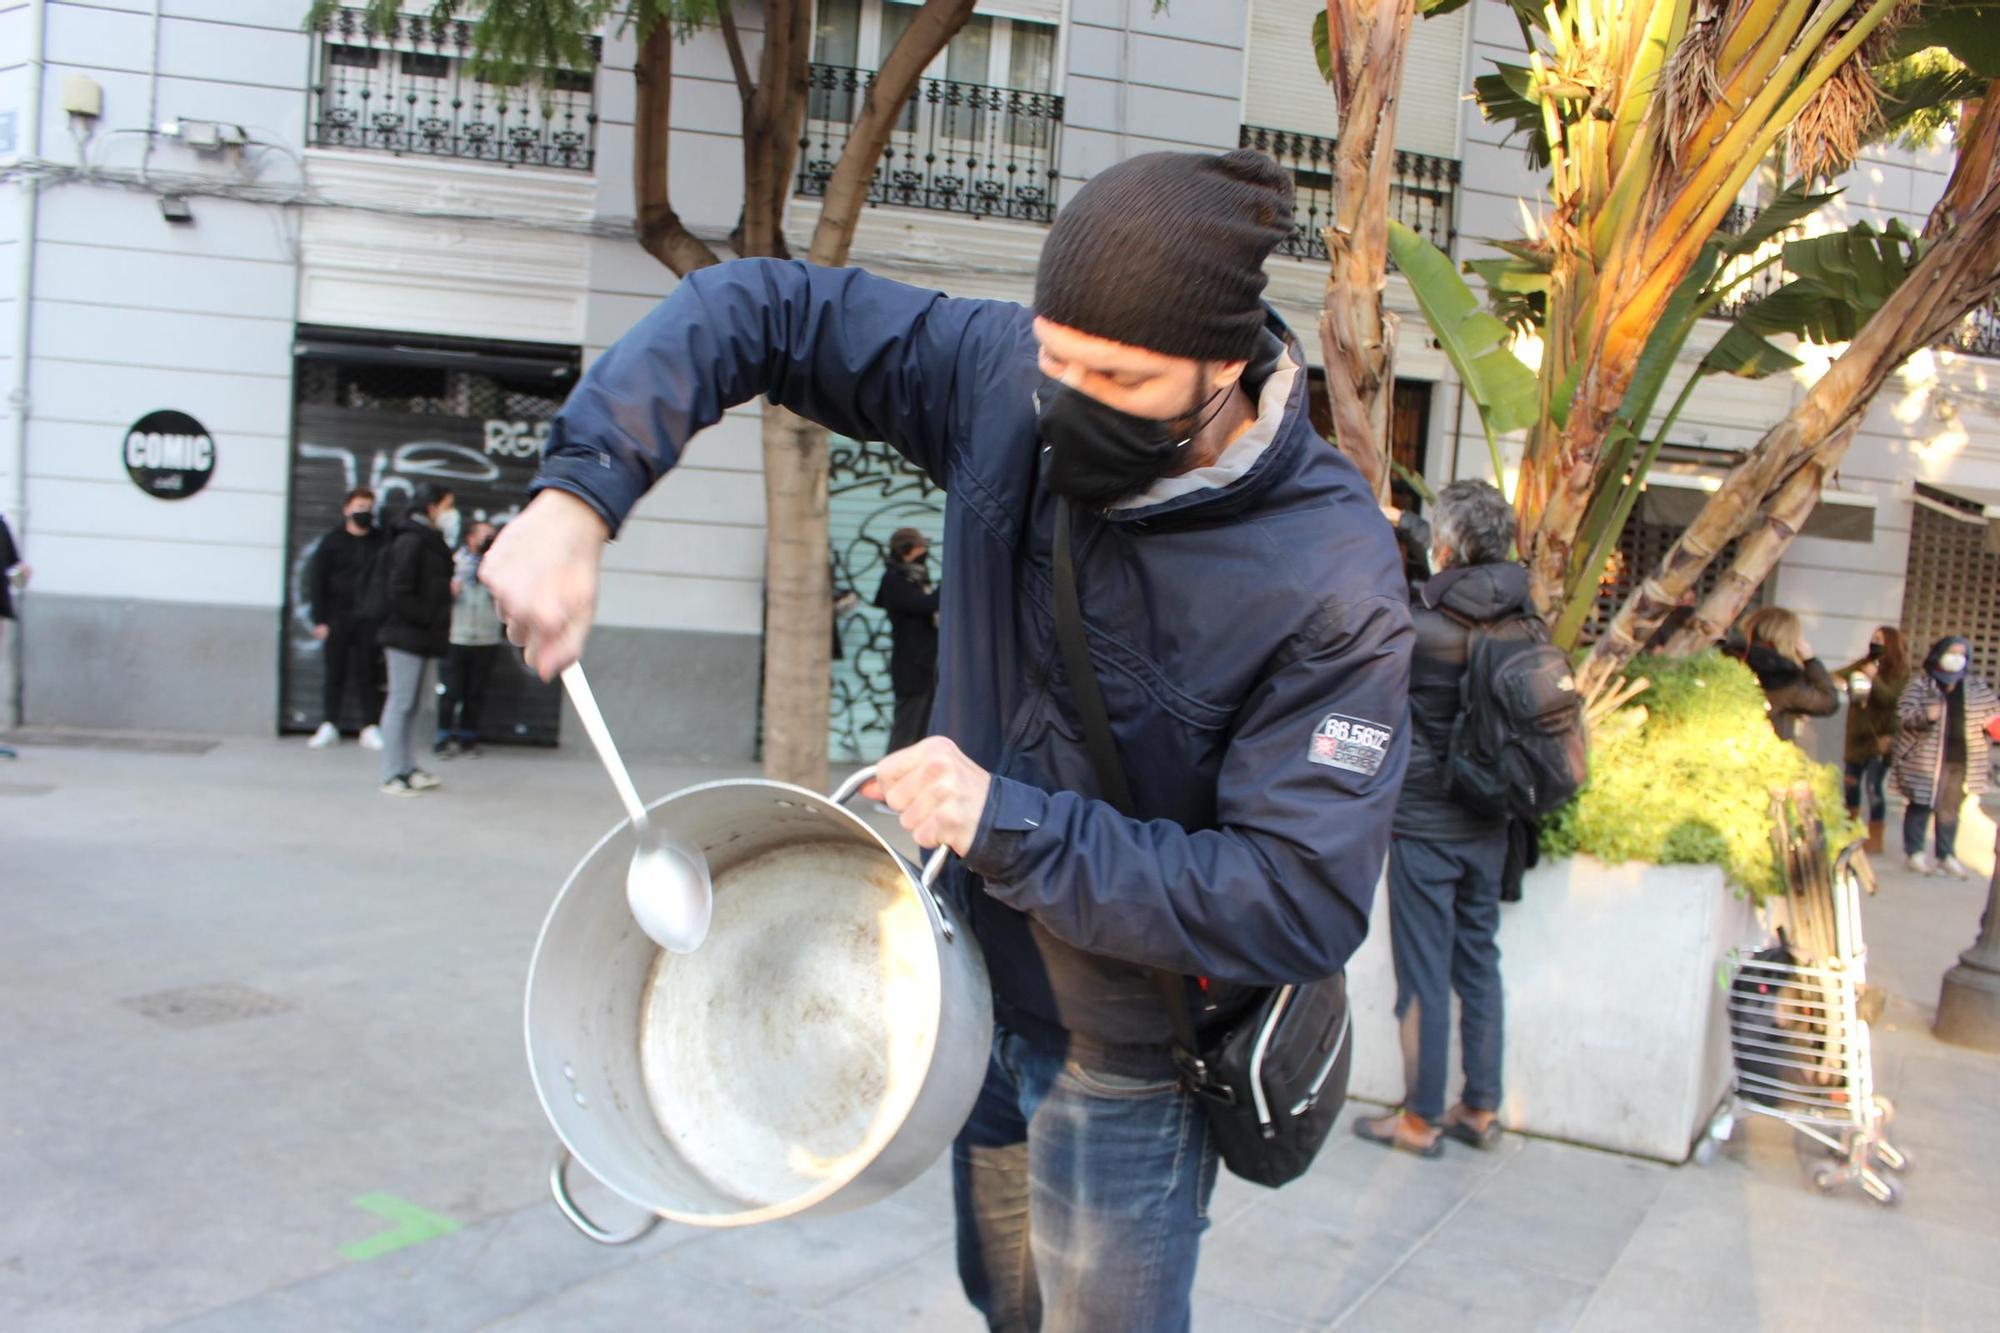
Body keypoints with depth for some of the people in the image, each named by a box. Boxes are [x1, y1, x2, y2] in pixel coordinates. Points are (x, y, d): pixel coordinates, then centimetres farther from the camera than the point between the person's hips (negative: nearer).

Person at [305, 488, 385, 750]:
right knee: (333, 674, 5)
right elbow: (316, 580, 2)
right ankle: (328, 726, 12)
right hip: (337, 618, 0)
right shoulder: (332, 542, 4)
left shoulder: (381, 542, 4)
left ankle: (370, 728, 6)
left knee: (367, 674, 2)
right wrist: (319, 619, -5)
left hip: (369, 620, 0)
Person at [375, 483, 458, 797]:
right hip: (407, 635, -9)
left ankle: (408, 769, 19)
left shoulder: (432, 542, 16)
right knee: (401, 703, -5)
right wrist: (428, 619, -16)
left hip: (422, 637, 9)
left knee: (411, 704, 13)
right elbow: (399, 592, -18)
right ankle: (392, 775, 0)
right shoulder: (411, 540, -13)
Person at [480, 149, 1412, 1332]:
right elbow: (758, 309, -10)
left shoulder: (1333, 584, -29)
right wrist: (579, 495, -23)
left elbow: (1306, 905, -29)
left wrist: (1008, 826, -33)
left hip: (1129, 1053, -5)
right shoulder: (1003, 381, -16)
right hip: (982, 982, 6)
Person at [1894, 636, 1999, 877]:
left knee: (1950, 809, 13)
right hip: (1926, 758, -5)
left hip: (1961, 759, 5)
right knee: (1921, 805, 2)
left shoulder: (1975, 687, 10)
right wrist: (1926, 716, -32)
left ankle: (1947, 856, 23)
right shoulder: (1920, 683, -4)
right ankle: (1914, 853, 14)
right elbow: (1903, 713, -12)